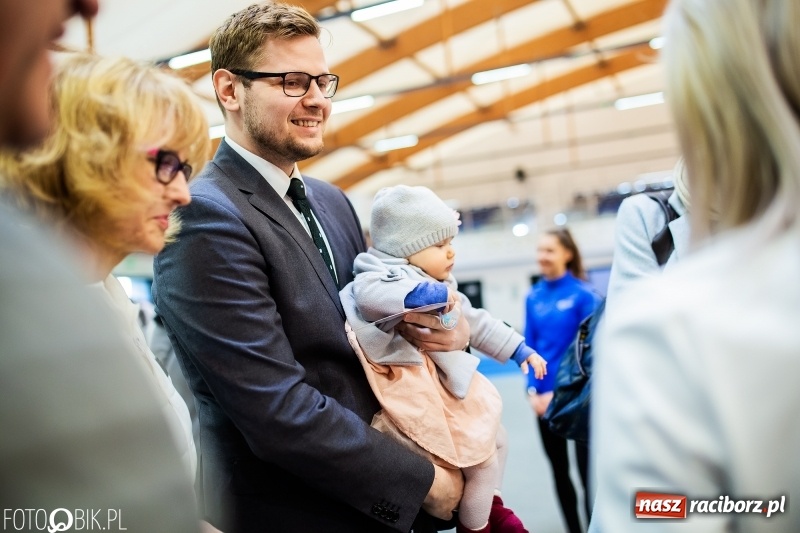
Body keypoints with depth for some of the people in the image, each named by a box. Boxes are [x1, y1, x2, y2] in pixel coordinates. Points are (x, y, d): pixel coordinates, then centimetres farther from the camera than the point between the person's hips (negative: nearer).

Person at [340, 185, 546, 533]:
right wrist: (425, 292, -47)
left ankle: (488, 503, 49)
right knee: (483, 463, 2)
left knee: (497, 442, 26)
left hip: (451, 387, 11)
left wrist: (520, 350, 23)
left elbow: (478, 325, 22)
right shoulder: (390, 276, -18)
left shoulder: (442, 288, 13)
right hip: (426, 397, -11)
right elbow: (367, 295, -42)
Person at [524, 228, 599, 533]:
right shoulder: (533, 298, 3)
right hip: (545, 397, 5)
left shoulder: (583, 294, -10)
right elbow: (529, 347, 5)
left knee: (586, 469, 5)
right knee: (559, 470, 15)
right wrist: (533, 391, -6)